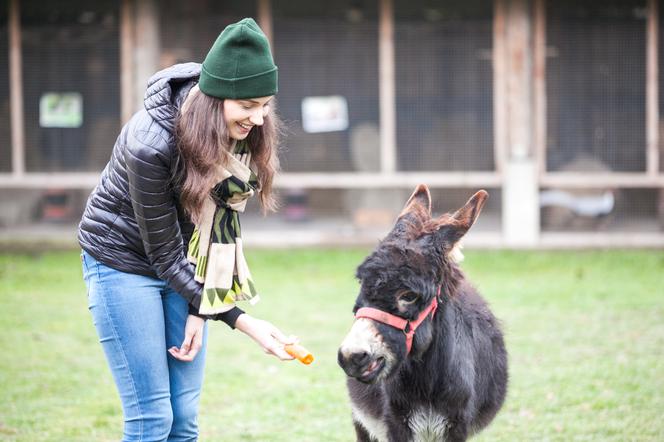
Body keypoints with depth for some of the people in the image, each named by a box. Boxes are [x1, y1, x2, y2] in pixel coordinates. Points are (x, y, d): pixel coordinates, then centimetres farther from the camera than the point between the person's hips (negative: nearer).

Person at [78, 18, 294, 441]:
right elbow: (162, 251, -24)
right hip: (125, 260, -5)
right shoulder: (150, 142, -31)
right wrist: (241, 320, -26)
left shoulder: (247, 131, -15)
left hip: (184, 267, 6)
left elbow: (218, 217, -6)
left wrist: (202, 307, -13)